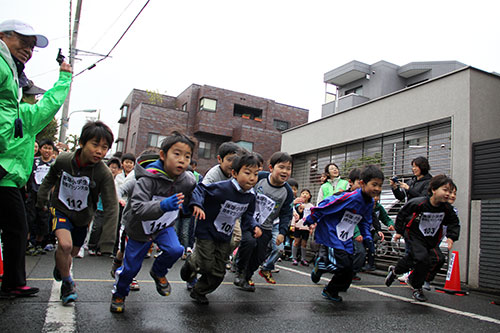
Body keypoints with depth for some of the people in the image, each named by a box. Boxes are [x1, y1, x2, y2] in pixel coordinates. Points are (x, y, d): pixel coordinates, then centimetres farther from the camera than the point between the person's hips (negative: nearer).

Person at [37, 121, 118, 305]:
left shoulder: (104, 174, -26)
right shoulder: (63, 160, -20)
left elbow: (111, 207, -25)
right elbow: (49, 179, 4)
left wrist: (107, 241, -29)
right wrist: (42, 200, 18)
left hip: (83, 216, 1)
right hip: (61, 209, -1)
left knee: (72, 253, 15)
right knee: (65, 244, -25)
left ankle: (60, 269, 51)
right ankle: (67, 283, 0)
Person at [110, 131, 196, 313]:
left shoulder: (188, 181, -17)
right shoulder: (148, 179, -33)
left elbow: (193, 198, 9)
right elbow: (137, 209, -45)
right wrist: (162, 206, -57)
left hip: (164, 226, 3)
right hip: (140, 228, -3)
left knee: (175, 250, -22)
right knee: (131, 267, 9)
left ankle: (158, 272, 13)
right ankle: (119, 293, 42)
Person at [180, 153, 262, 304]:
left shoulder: (251, 195, -6)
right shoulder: (222, 188, -26)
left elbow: (247, 214, 9)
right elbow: (199, 190, -21)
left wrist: (254, 226, -7)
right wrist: (197, 205, -36)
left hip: (225, 237, 6)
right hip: (207, 231, -6)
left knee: (218, 273, 10)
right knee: (207, 265, -8)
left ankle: (199, 292, 35)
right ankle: (191, 263, 27)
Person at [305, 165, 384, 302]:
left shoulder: (370, 202, 2)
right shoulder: (349, 197, -26)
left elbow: (365, 221, 18)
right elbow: (322, 207, -21)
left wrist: (367, 237, 5)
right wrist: (310, 222, -13)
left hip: (345, 239, 8)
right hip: (330, 233, -8)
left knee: (347, 273, 7)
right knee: (343, 264, -21)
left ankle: (331, 291, 31)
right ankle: (321, 263, 8)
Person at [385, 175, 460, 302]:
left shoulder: (447, 208, -9)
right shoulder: (418, 203, -23)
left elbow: (454, 223, 8)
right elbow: (402, 214, -10)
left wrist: (451, 237, -8)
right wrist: (399, 231, -4)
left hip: (431, 240, 6)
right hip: (414, 236, -6)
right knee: (422, 258, -22)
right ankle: (416, 288, 3)